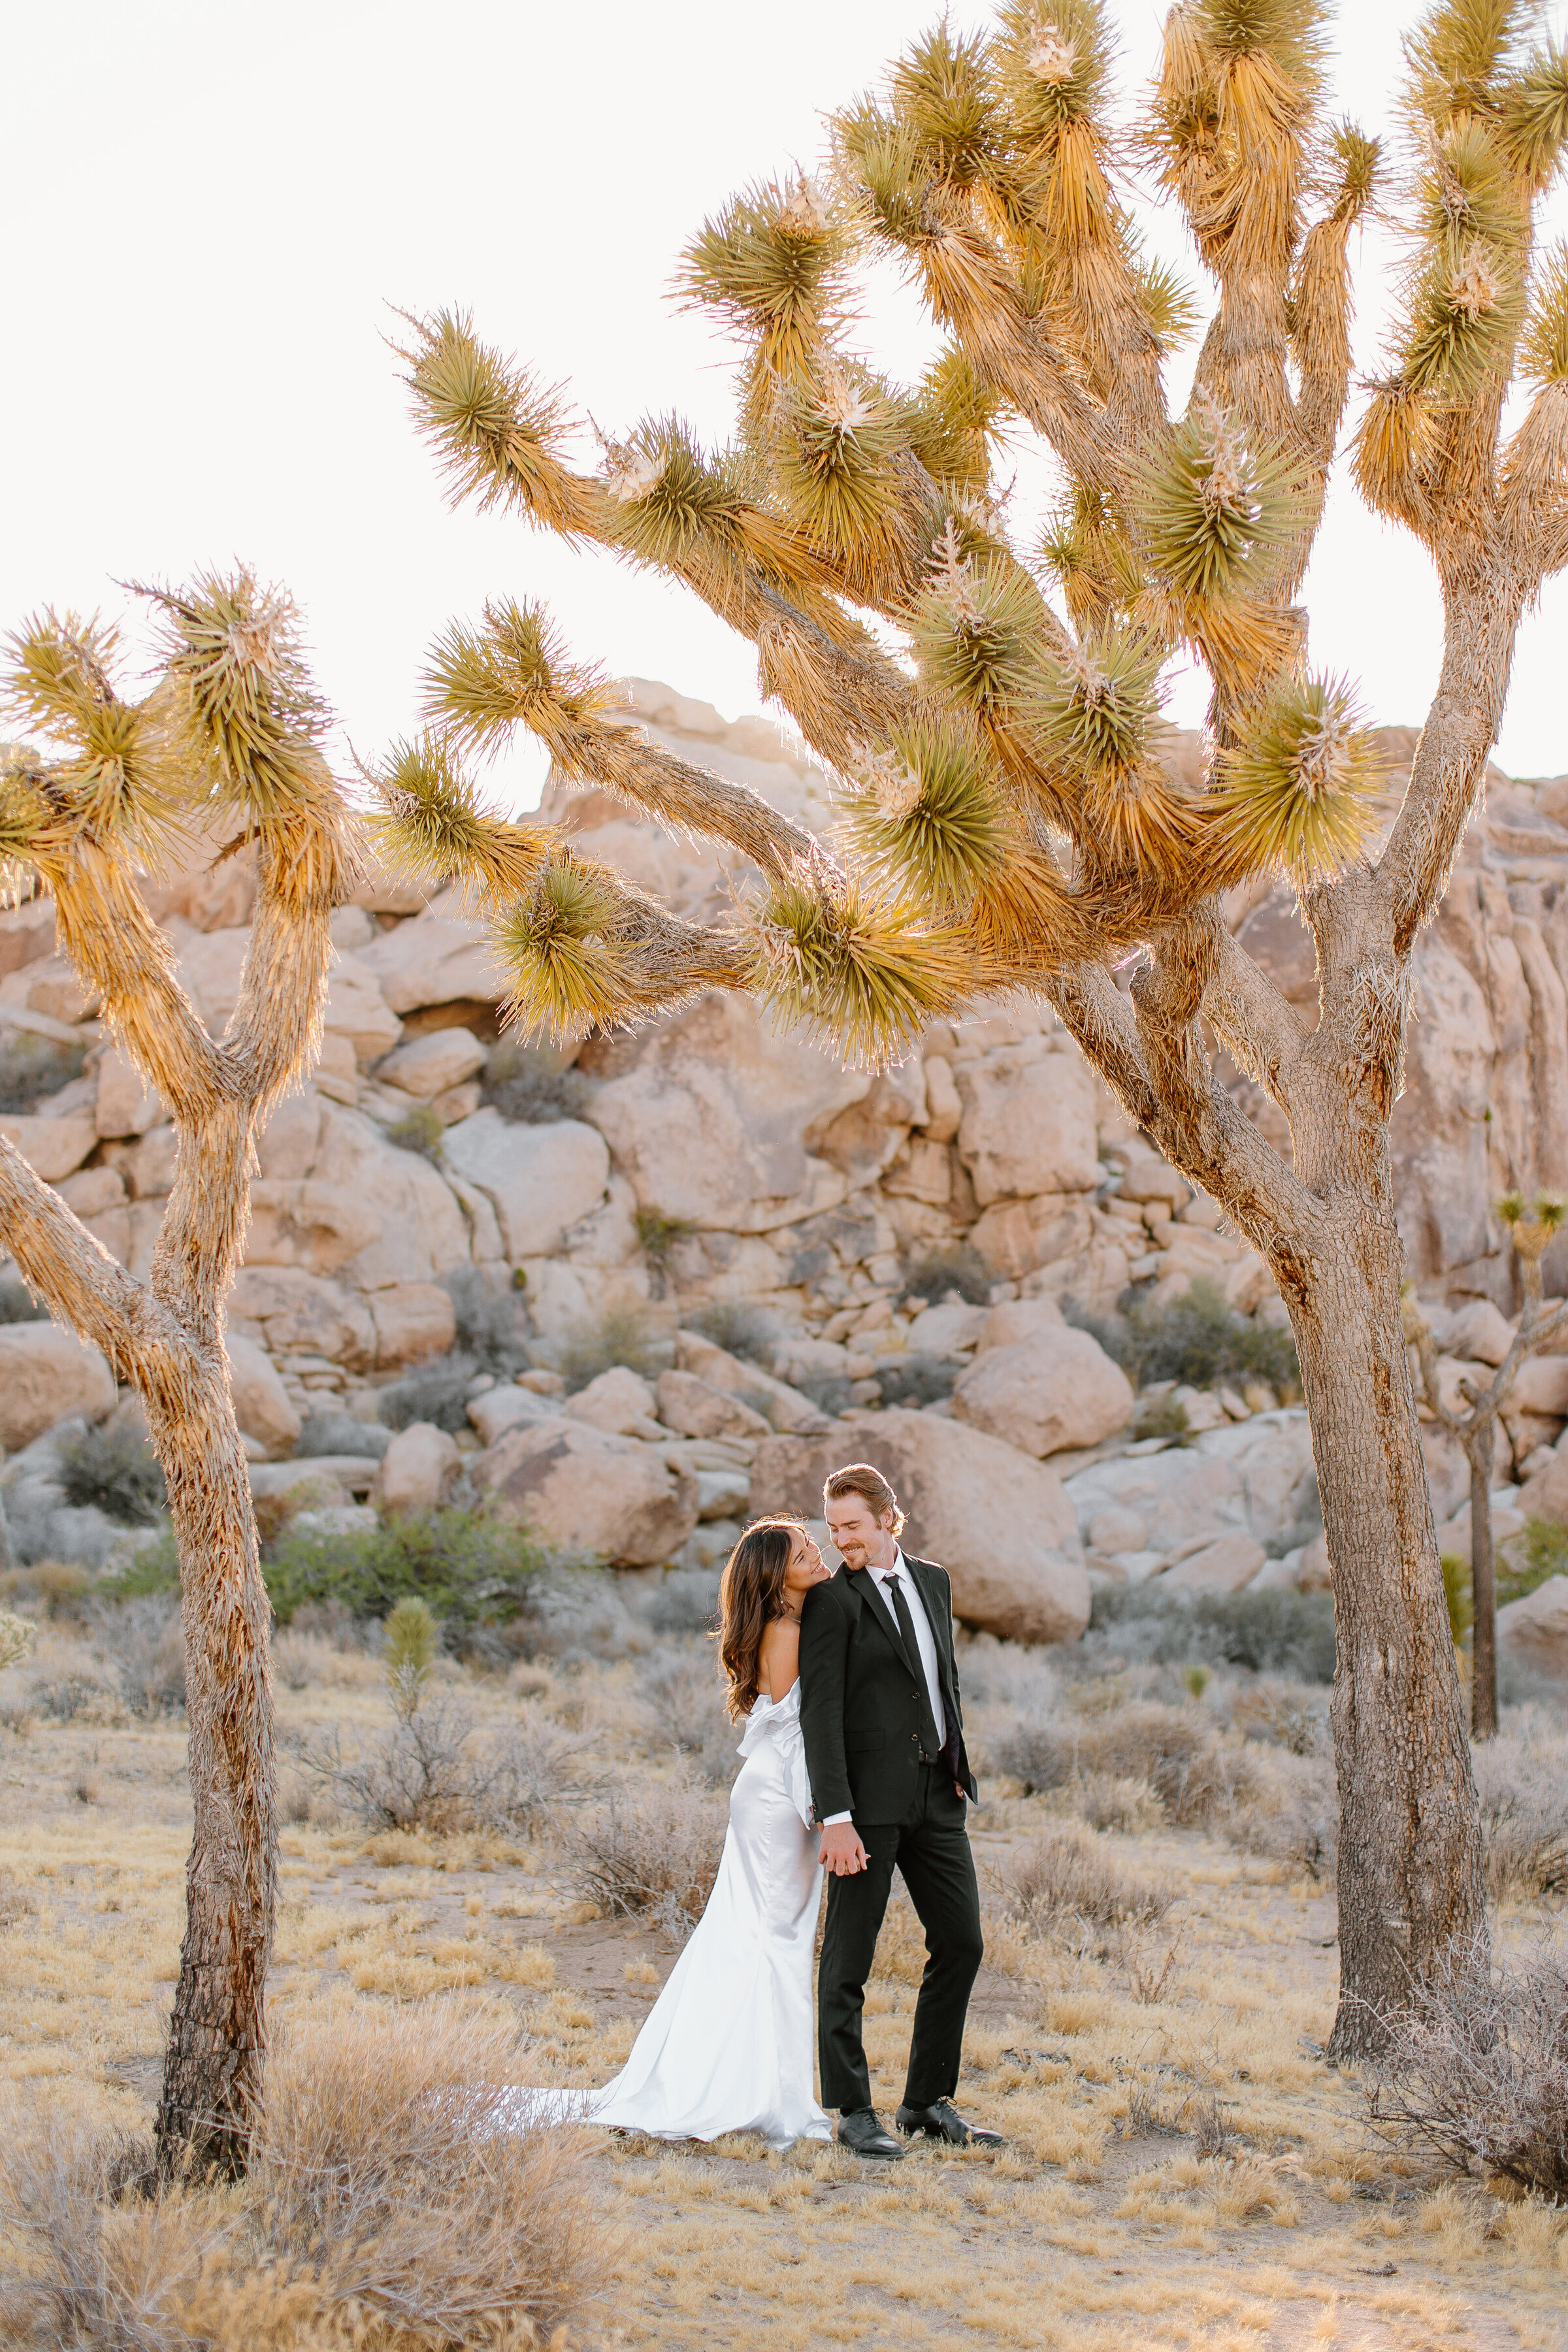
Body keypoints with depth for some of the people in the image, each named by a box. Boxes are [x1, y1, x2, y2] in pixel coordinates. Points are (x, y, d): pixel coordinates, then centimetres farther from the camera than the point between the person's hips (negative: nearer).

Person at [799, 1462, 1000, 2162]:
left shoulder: (933, 1581, 13)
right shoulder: (832, 1598, -7)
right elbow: (821, 1712, -13)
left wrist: (957, 1765, 14)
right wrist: (835, 1816, -19)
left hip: (936, 1793, 7)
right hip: (869, 1795, -7)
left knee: (961, 1944, 9)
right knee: (849, 1957, 0)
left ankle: (928, 2102, 18)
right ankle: (854, 2112, 7)